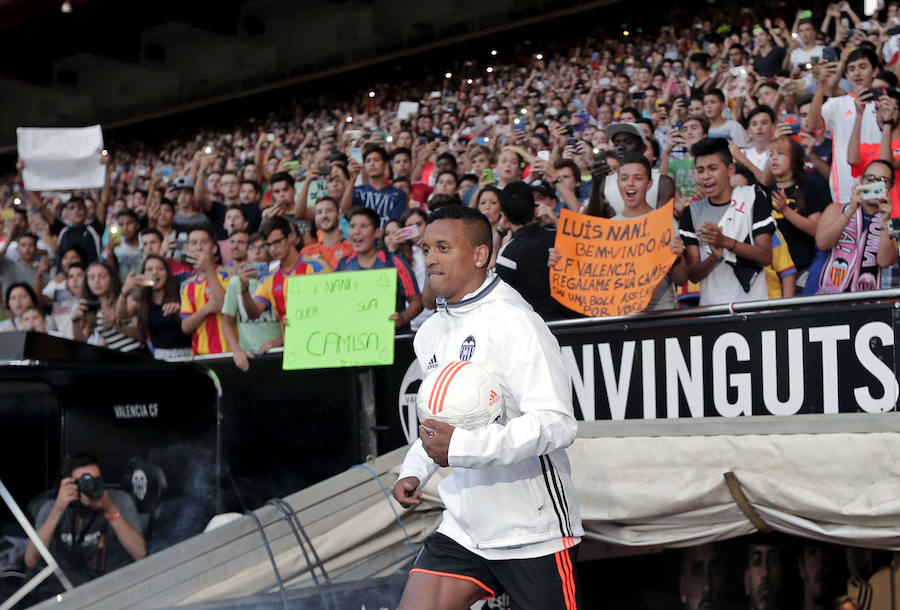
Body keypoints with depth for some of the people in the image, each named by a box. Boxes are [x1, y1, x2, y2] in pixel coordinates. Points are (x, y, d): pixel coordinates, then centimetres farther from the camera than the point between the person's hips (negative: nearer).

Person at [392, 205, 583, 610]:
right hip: (462, 530, 7)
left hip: (534, 532, -7)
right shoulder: (430, 334, 11)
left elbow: (557, 424, -24)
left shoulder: (513, 322, -16)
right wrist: (414, 472, 7)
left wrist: (460, 448, -29)